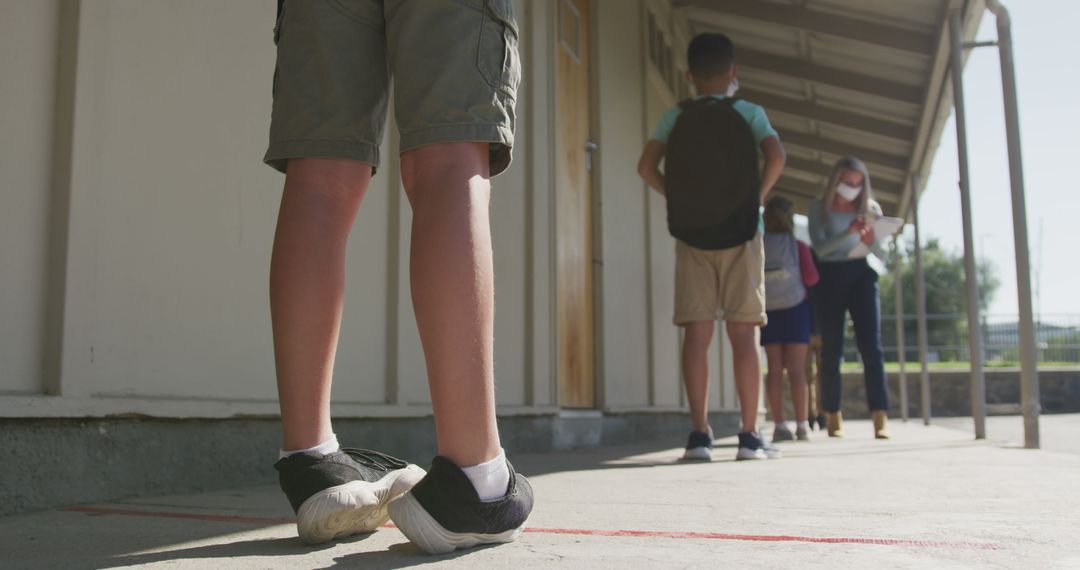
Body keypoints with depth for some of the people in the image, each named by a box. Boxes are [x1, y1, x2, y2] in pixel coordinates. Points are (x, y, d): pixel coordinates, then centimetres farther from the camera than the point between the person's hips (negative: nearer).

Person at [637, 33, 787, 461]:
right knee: (743, 333, 1)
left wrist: (679, 200, 5)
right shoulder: (749, 112, 3)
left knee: (697, 333, 0)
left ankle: (699, 433, -4)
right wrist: (758, 197, 1)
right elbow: (776, 157, -12)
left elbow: (646, 166, -3)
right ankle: (750, 435, 1)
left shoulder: (676, 116, 7)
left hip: (690, 234, 1)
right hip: (739, 232, -1)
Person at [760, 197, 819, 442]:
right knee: (797, 369, -1)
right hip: (795, 310, -2)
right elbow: (811, 278, -8)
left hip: (768, 311, 2)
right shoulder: (799, 247, -8)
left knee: (775, 369, 4)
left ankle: (780, 425, 1)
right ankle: (802, 426, -2)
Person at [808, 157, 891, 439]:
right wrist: (849, 233, -26)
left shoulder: (870, 208, 9)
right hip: (830, 277, -1)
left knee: (872, 345, -10)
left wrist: (871, 241, -15)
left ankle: (880, 418, -15)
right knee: (832, 349, 1)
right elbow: (819, 247, -11)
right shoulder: (819, 208, 3)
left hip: (861, 275, 1)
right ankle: (833, 416, 13)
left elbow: (883, 254, 7)